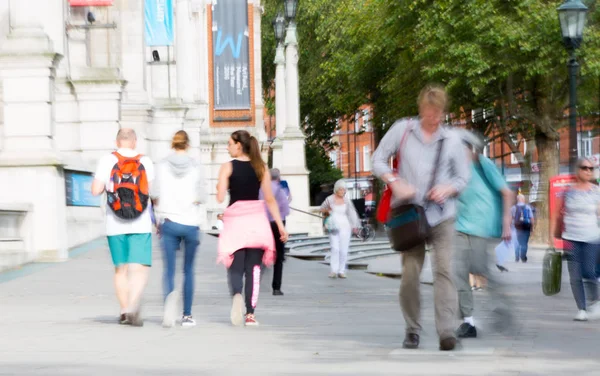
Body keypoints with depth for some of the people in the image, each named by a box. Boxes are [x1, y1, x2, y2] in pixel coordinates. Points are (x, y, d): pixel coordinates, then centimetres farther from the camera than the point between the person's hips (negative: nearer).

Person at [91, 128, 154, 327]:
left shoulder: (107, 160, -3)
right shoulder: (145, 162, -1)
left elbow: (96, 190, -8)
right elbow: (151, 192, -1)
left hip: (115, 225, 1)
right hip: (140, 224, -1)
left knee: (121, 269, 14)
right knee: (140, 269, -4)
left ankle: (124, 311, 16)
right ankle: (133, 306, -24)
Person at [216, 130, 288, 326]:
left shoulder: (227, 167, -2)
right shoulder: (261, 167, 6)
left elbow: (220, 197, -8)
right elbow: (270, 199, 5)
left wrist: (219, 187, 15)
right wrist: (280, 226, 9)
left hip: (235, 219, -2)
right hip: (257, 219, 2)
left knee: (235, 267, 4)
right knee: (253, 268, 7)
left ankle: (236, 294, -28)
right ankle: (250, 314, 2)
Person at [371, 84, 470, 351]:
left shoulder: (452, 140, 7)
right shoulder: (402, 130, 4)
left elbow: (463, 177, 12)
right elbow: (378, 160, 5)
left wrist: (448, 189, -9)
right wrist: (396, 183, -11)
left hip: (442, 215, 0)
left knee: (444, 269, -14)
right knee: (410, 273, -3)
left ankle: (446, 330, -21)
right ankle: (412, 331, 10)